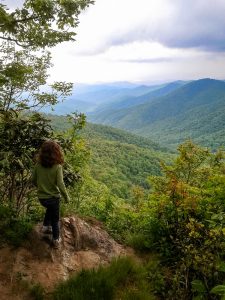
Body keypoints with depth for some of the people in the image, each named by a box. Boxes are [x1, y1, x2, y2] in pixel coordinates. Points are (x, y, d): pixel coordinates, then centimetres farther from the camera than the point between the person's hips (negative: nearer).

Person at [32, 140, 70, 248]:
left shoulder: (38, 165, -10)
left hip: (41, 197, 4)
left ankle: (46, 226, 35)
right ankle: (56, 240, 31)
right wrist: (66, 197, -7)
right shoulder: (57, 167, -22)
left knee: (49, 209, 36)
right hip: (53, 197, -4)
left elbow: (34, 180, 2)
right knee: (55, 218, 18)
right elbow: (60, 185, -22)